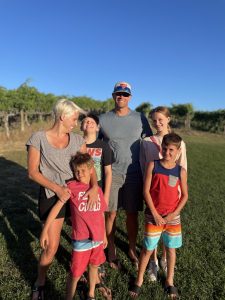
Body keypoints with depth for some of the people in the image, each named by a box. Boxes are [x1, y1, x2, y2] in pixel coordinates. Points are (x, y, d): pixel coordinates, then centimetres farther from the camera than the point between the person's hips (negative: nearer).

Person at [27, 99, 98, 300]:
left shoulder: (77, 140, 3)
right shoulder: (39, 138, -8)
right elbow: (33, 172, -10)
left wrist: (94, 186, -21)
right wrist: (57, 188, -21)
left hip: (77, 191, 4)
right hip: (52, 195, -4)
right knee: (52, 247, 1)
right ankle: (40, 283, 30)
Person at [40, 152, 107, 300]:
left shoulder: (98, 190, 1)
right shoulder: (72, 186, -11)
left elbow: (101, 214, 10)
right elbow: (57, 207, -13)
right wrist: (45, 231, -17)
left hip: (97, 238, 5)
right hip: (81, 239, -4)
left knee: (94, 266, 23)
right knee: (75, 273, 7)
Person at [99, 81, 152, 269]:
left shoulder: (140, 119, 2)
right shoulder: (103, 119, 2)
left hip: (134, 174, 1)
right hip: (111, 174, 0)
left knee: (132, 214, 11)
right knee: (111, 214, 6)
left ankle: (132, 250, 32)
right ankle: (111, 251, 27)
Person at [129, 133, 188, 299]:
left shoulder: (181, 171, -5)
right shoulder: (153, 165, -10)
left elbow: (184, 195, 3)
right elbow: (146, 191, -10)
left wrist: (174, 213, -7)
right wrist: (155, 214, -11)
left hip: (173, 217, 2)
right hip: (154, 215, -2)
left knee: (171, 249, 16)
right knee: (147, 249, 9)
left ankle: (169, 281, 39)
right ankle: (139, 280, 31)